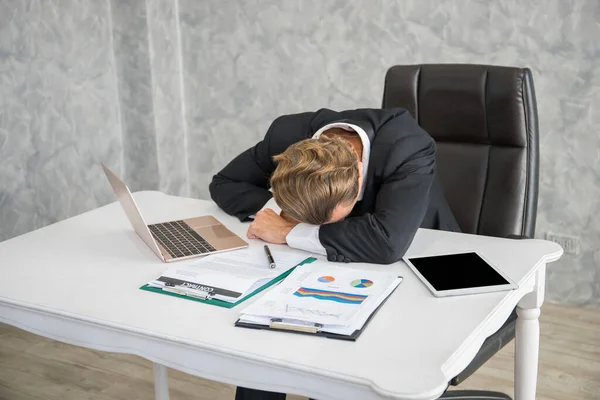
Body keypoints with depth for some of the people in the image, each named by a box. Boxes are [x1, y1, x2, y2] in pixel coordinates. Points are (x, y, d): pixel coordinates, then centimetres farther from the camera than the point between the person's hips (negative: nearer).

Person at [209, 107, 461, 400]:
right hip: (332, 267, 3)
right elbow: (223, 184, -7)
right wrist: (276, 209, -27)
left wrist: (287, 232, -40)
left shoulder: (408, 149, -35)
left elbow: (389, 242, -49)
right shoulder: (288, 134, -23)